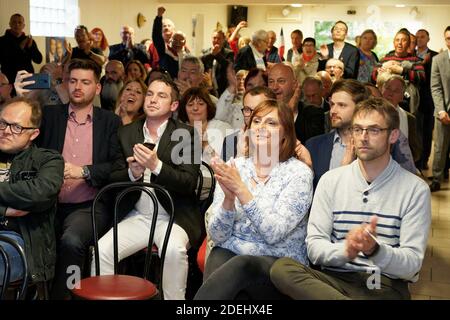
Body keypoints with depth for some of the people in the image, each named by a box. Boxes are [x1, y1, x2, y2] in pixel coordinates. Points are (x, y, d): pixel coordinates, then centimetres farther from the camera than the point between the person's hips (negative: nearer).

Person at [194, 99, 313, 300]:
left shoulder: (298, 173, -4)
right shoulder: (233, 167, 5)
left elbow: (274, 233, -16)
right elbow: (217, 236, -1)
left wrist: (241, 189, -22)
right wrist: (229, 198, -19)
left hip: (280, 263, -2)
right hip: (229, 255, 2)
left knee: (242, 264, -35)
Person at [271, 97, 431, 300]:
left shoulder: (415, 189, 1)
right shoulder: (331, 180, 9)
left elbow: (412, 264, -4)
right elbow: (314, 248, 2)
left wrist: (375, 250, -25)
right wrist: (345, 251, -20)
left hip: (386, 285, -5)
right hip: (334, 278, 5)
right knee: (281, 268, -27)